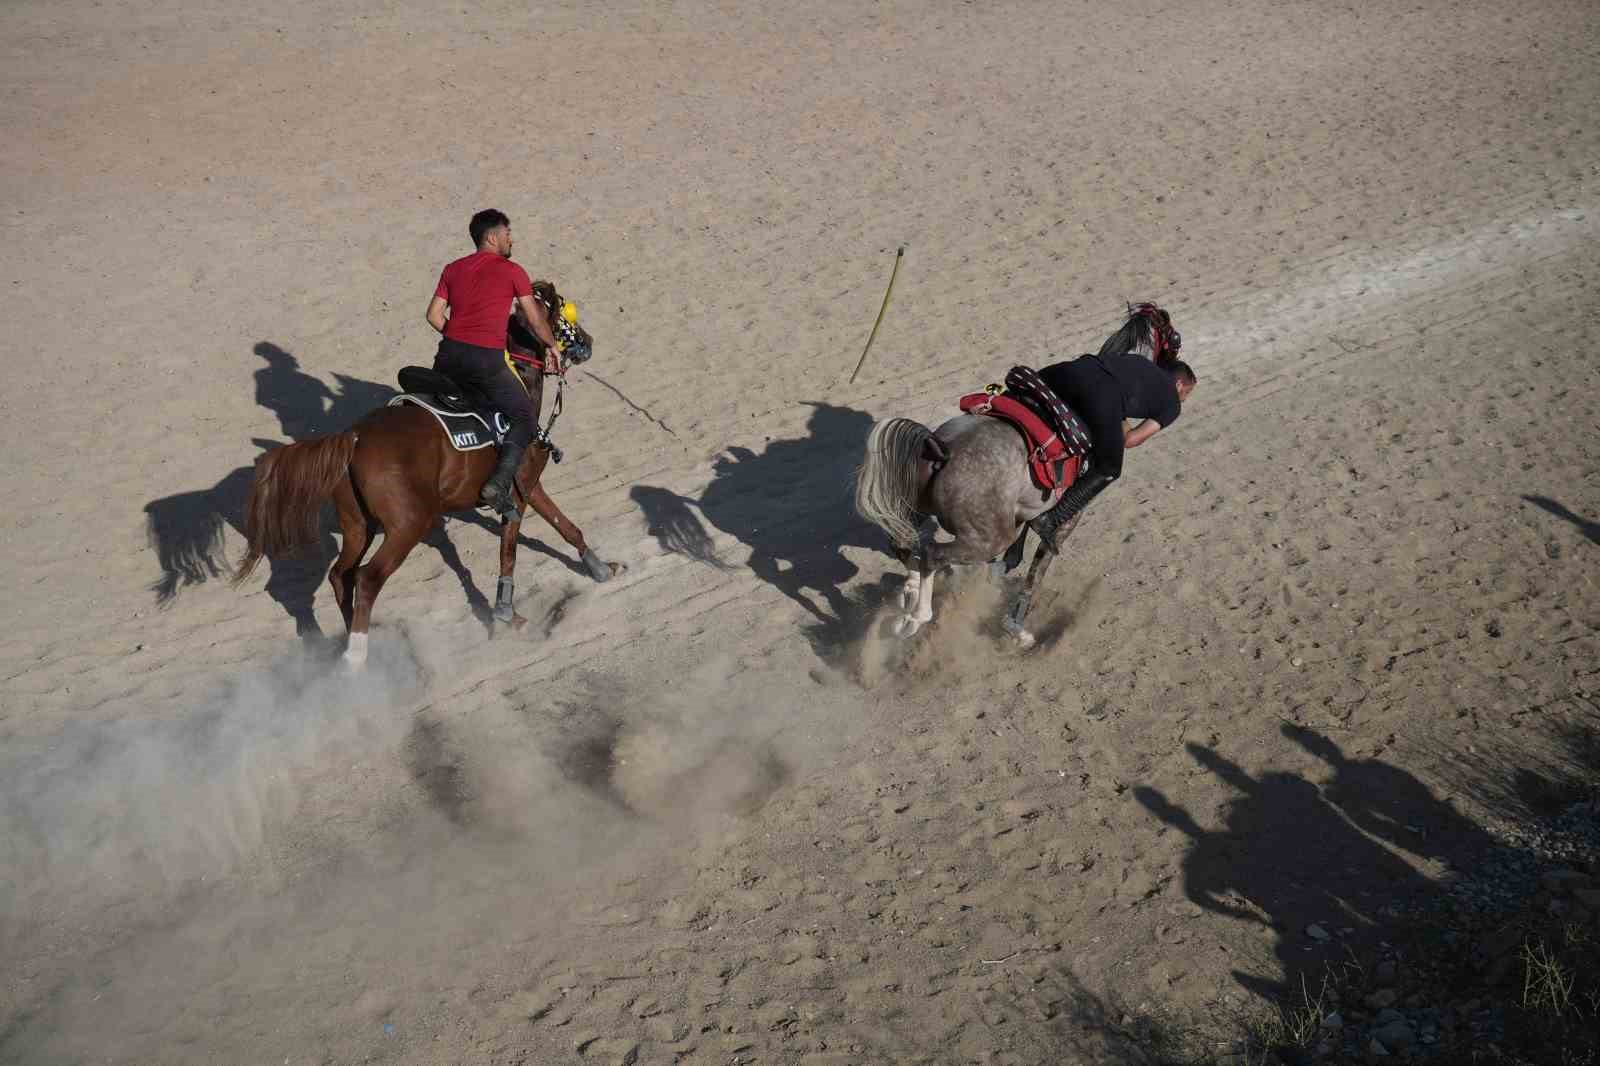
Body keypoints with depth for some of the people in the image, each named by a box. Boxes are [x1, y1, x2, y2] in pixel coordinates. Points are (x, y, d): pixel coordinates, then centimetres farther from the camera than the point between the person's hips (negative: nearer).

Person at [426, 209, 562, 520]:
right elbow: (535, 321, 7)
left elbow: (434, 314, 12)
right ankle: (499, 484, -14)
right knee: (523, 420, 4)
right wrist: (552, 347, 23)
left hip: (450, 355, 5)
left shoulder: (453, 269, 16)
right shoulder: (513, 272, 2)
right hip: (488, 360, -5)